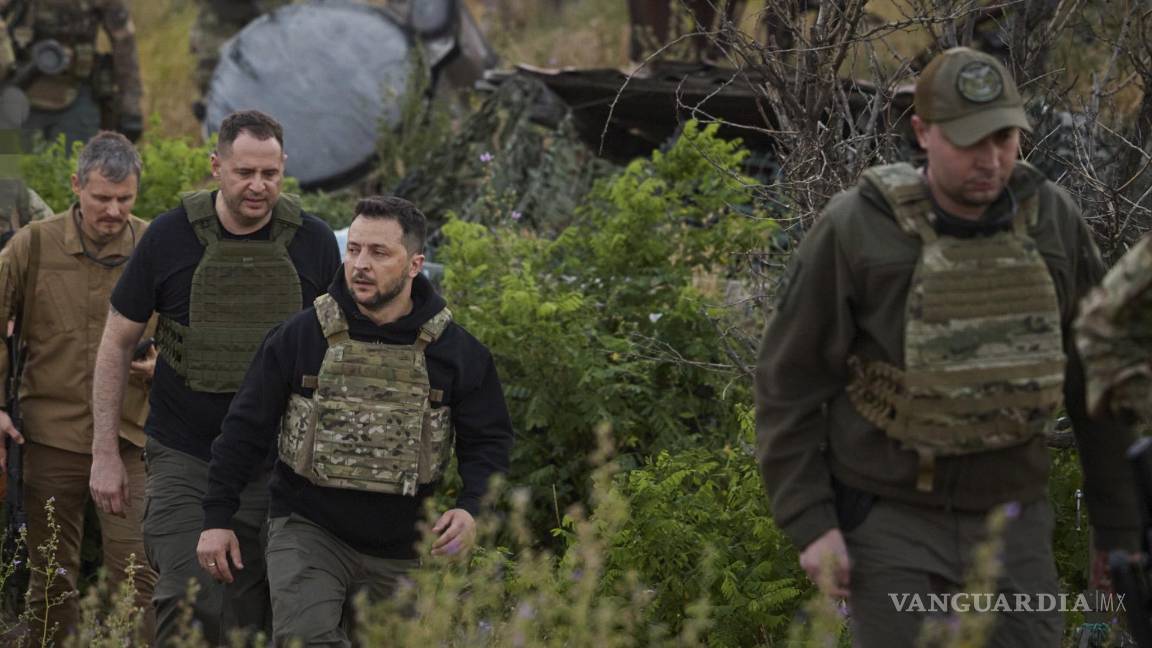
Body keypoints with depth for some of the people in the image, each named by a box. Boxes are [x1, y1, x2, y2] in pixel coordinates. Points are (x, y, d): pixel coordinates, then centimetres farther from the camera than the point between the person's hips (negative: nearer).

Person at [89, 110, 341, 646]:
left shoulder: (313, 243, 0)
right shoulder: (169, 237, -5)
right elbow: (116, 343, 4)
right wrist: (104, 454, 0)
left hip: (279, 462, 2)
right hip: (185, 458, -2)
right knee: (191, 605, -16)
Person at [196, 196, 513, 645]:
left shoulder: (455, 351, -2)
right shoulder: (301, 336, -4)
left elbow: (489, 441, 5)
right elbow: (246, 429, 3)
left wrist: (470, 508, -14)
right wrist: (217, 518, 1)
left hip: (399, 552, 2)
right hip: (307, 532, -2)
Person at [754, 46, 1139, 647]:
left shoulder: (1051, 221, -5)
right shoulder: (857, 229, -15)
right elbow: (790, 381, -8)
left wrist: (1119, 529, 5)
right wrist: (809, 525, -14)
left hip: (1006, 519, 3)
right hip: (887, 517, -3)